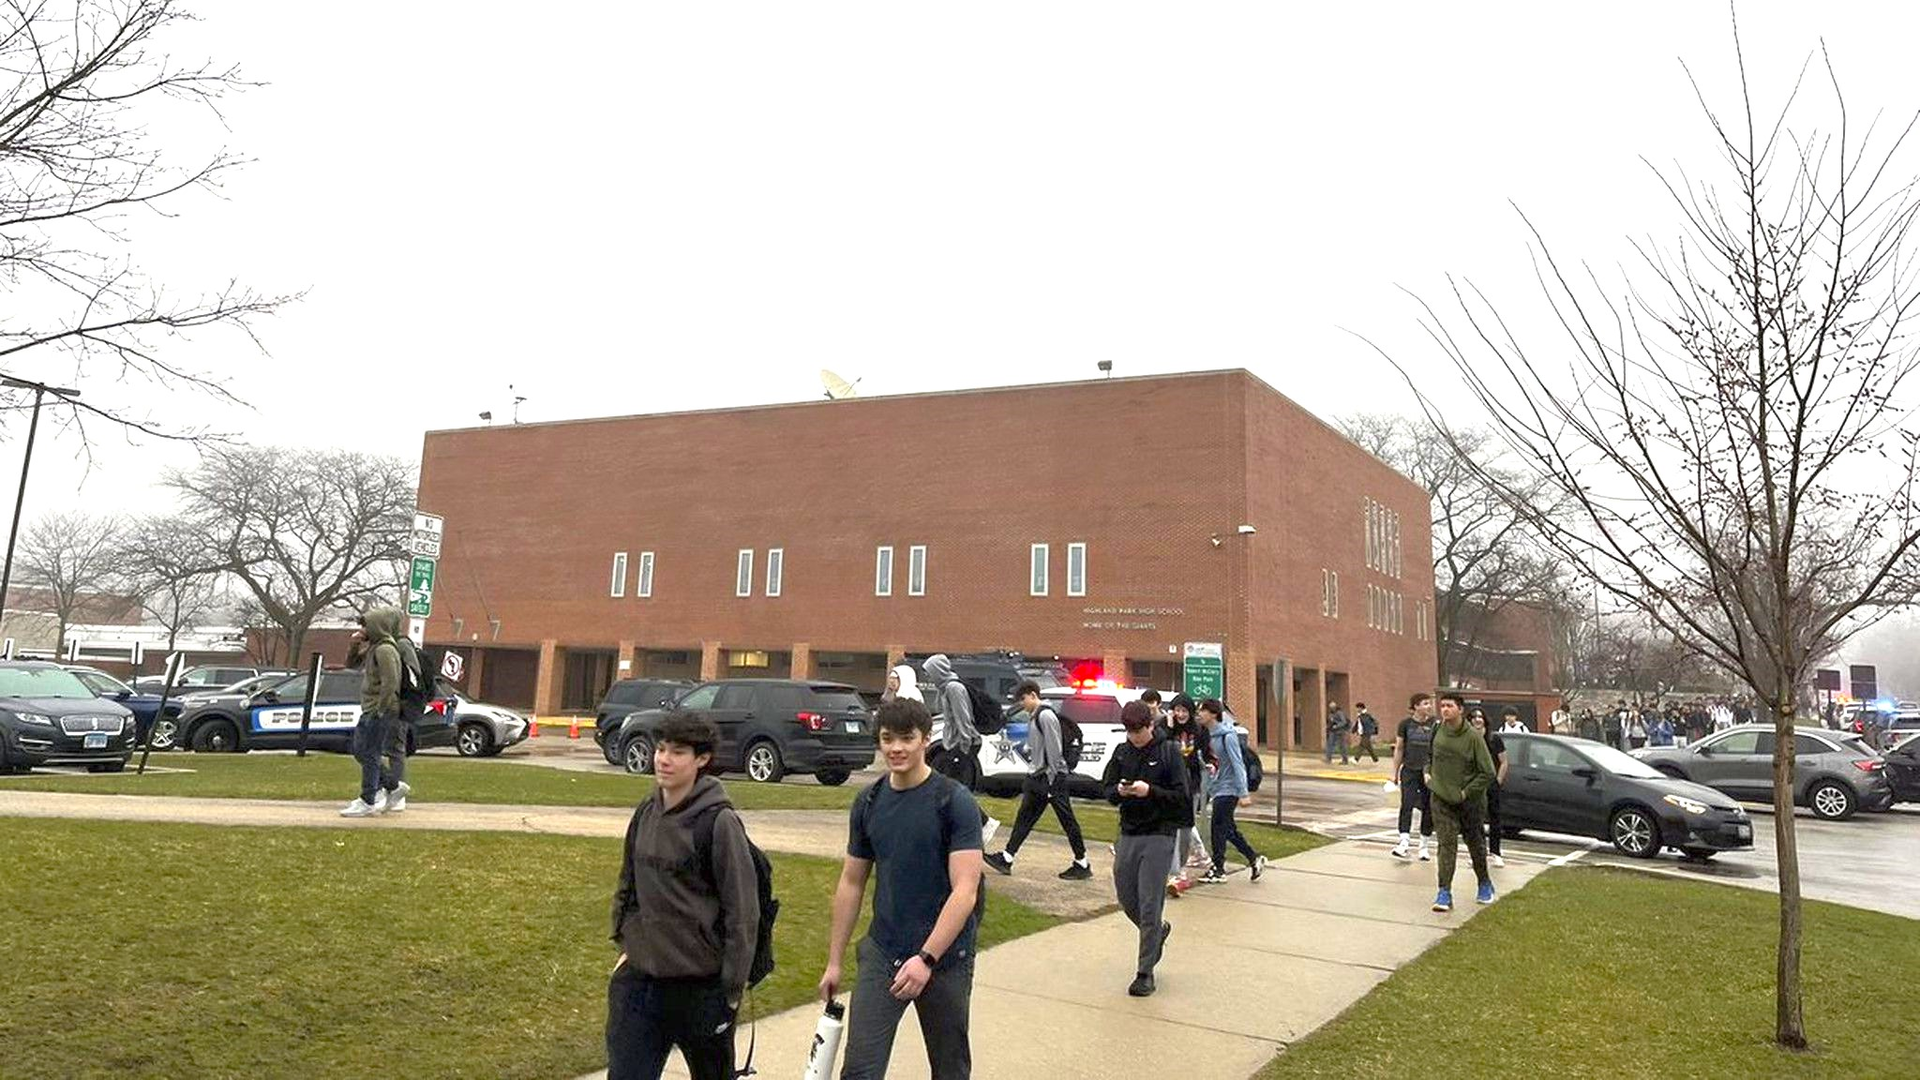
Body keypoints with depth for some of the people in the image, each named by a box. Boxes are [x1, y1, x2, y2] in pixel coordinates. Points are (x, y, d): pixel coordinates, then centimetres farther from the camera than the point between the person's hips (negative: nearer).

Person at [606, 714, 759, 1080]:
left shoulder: (719, 823, -17)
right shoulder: (646, 813, 2)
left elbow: (742, 911, -15)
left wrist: (732, 988, -13)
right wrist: (626, 944, 13)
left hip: (700, 986, -5)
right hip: (638, 980, 5)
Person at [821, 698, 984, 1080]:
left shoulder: (955, 801, -13)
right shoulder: (868, 803, 2)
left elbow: (964, 891, -18)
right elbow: (851, 884, 10)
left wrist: (927, 958, -27)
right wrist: (834, 962, 11)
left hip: (945, 958, -3)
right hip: (882, 955, 3)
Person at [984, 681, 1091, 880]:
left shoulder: (1045, 716, -16)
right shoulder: (1032, 717, 14)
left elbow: (1053, 750, -19)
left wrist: (1052, 780, -19)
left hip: (1051, 777, -10)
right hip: (1037, 777, 10)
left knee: (1067, 820, -1)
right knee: (1024, 817, 10)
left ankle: (1082, 865, 7)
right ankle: (1006, 858, 14)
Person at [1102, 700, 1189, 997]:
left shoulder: (1169, 752, -6)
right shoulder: (1122, 752, 6)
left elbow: (1181, 795, -9)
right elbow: (1106, 789, 9)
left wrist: (1150, 791, -23)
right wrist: (1120, 791, -13)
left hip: (1158, 835, -5)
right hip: (1128, 834, 5)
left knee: (1149, 906, -3)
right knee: (1126, 899, 11)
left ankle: (1145, 972, 7)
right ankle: (1159, 930, 40)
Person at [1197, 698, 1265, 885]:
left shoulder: (1228, 736, -18)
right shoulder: (1210, 735, 7)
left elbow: (1237, 764, -19)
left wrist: (1243, 793, -22)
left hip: (1228, 790, -8)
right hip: (1217, 788, 8)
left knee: (1218, 829, -2)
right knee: (1228, 829, 13)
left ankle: (1218, 869, 9)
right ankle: (1255, 859, 25)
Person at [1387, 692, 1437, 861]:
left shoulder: (1435, 724, 0)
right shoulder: (1406, 724, -1)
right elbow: (1399, 749, 5)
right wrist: (1394, 774, 6)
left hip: (1429, 772, 1)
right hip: (1409, 771, -1)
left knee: (1428, 809, 6)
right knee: (1406, 805, -12)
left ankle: (1423, 846, 20)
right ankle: (1403, 842, -18)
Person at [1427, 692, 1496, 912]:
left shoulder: (1473, 737, -14)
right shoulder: (1438, 731, -2)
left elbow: (1488, 773, -12)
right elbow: (1430, 755, 21)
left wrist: (1466, 792, -13)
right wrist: (1428, 772, 7)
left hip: (1470, 801, -2)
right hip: (1441, 799, 2)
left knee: (1476, 844, 15)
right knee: (1447, 844, -7)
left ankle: (1485, 884, 37)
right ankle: (1444, 893, -9)